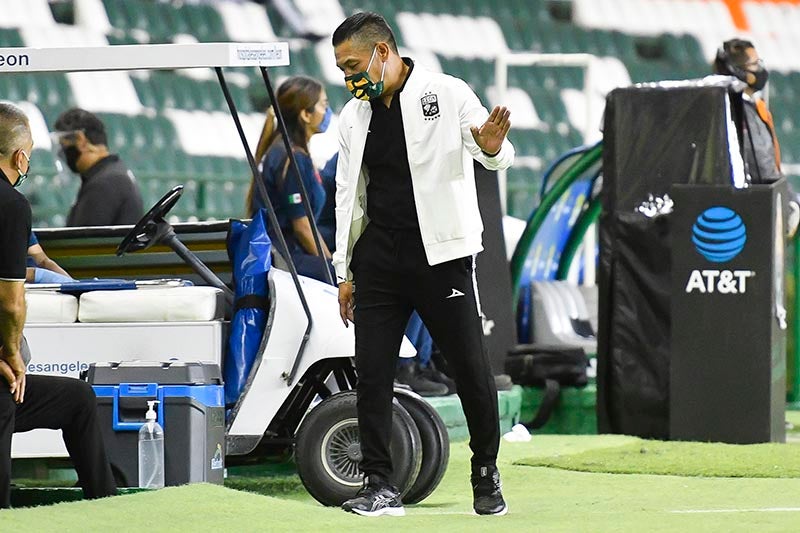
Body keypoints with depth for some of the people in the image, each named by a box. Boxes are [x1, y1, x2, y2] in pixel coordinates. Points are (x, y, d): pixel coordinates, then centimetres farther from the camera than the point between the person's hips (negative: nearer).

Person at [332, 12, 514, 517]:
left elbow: (496, 154, -9)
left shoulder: (448, 95, -3)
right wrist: (345, 272, 16)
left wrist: (492, 148, -35)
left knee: (471, 367, -2)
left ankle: (487, 477, 13)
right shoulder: (354, 117, 13)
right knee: (372, 373, -1)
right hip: (379, 260, 5)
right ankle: (380, 486, 3)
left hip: (440, 254, -5)